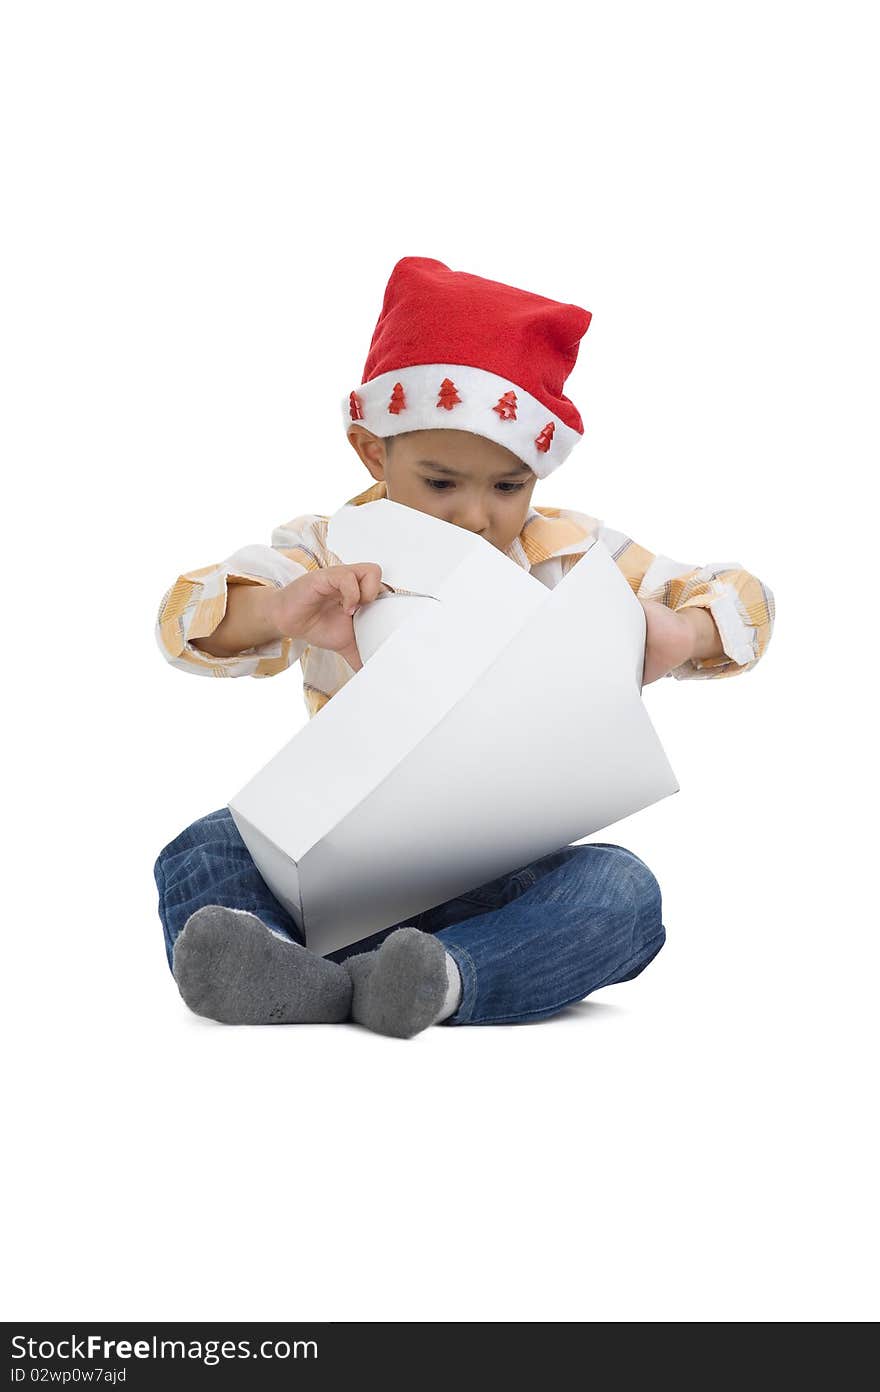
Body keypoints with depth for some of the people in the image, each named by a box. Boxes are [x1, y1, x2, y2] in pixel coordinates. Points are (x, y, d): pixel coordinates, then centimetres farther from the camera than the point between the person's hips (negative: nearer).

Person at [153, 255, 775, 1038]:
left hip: (507, 885, 0)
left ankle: (443, 979, -49)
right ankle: (288, 974, -52)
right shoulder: (326, 555, 0)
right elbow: (186, 622, -13)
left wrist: (678, 635, -20)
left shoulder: (571, 559, 3)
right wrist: (281, 611, -36)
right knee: (203, 853, -22)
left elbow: (743, 603, 5)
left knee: (623, 892, -28)